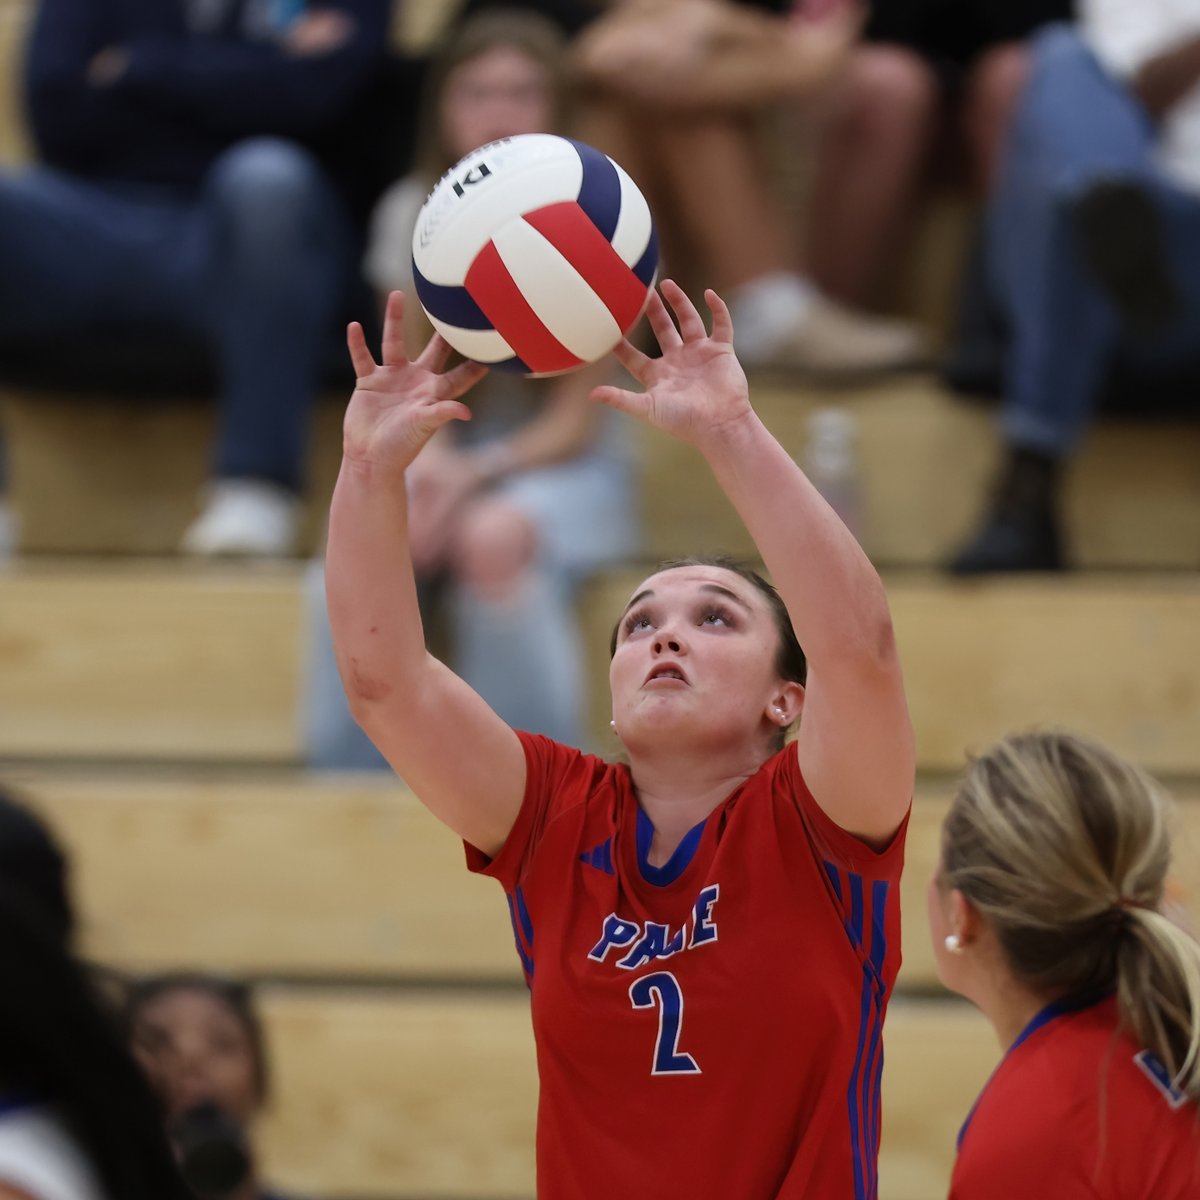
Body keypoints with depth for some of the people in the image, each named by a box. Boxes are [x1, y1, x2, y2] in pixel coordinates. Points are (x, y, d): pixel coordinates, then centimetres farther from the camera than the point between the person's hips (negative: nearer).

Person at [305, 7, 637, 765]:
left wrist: (478, 473, -24)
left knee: (494, 540, -39)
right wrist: (430, 460, -20)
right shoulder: (414, 216, 1)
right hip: (442, 456, 3)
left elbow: (576, 418, -8)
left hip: (564, 468, -3)